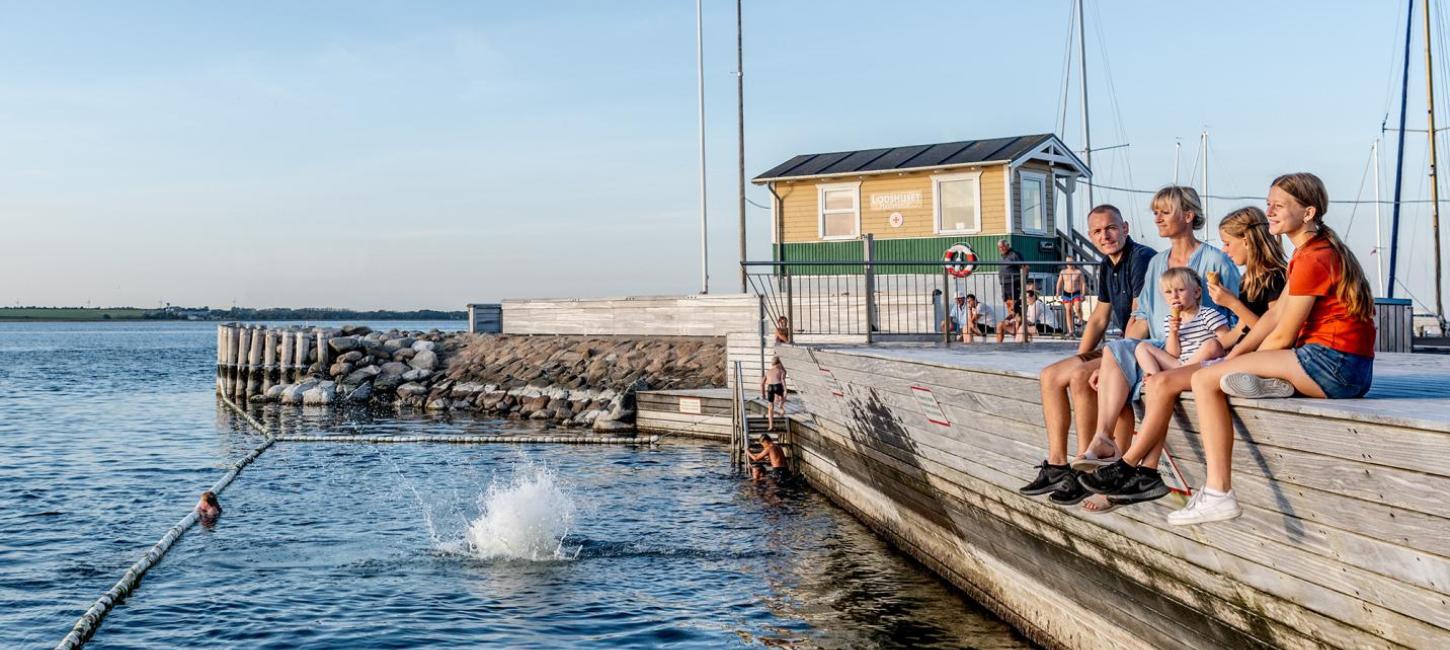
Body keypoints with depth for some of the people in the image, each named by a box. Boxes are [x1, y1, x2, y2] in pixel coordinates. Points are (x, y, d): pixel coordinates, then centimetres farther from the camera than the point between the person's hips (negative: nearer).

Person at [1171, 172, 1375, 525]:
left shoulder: (1313, 258, -14)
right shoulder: (1309, 252, 19)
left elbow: (1282, 336, -12)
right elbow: (1274, 317, 16)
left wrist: (1238, 366, 3)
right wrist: (1231, 360, 7)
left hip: (1333, 365, -11)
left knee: (1205, 379, -15)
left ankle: (1218, 493, -18)